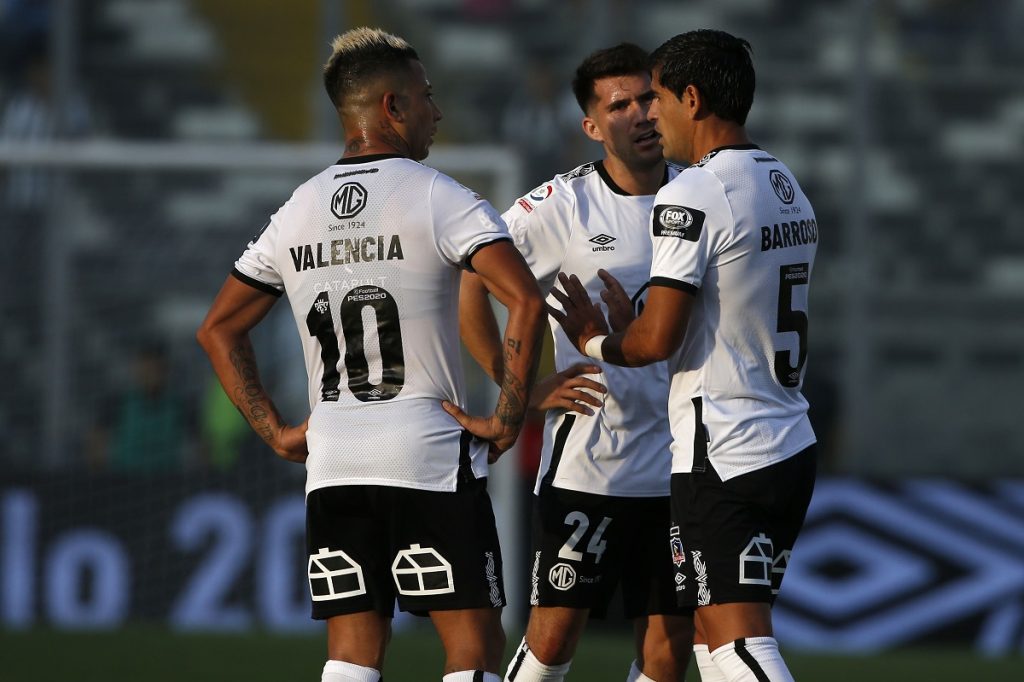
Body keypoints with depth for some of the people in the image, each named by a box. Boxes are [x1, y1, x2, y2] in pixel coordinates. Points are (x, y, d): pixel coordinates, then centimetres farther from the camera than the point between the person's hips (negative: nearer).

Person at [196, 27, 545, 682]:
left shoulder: (297, 211, 10)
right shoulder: (439, 198, -7)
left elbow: (220, 328, 17)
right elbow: (526, 301, -19)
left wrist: (276, 431, 16)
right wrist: (508, 419, -11)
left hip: (332, 462, 5)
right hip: (431, 456, -5)